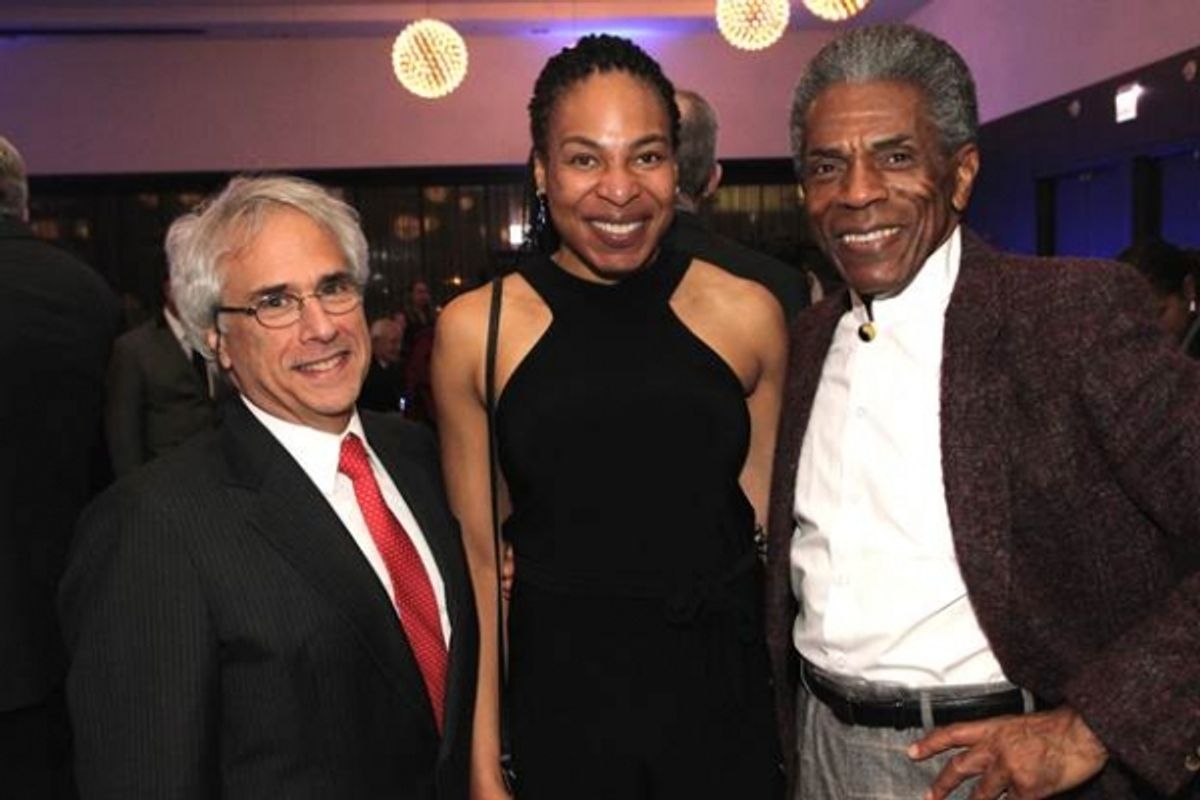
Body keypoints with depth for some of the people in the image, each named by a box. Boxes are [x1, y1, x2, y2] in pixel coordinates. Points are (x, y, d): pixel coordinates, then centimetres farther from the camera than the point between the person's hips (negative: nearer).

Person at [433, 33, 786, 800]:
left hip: (724, 703, 1)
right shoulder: (474, 329, -7)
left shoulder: (749, 314, -5)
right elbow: (479, 558, -2)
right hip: (556, 705, 0)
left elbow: (767, 530, 3)